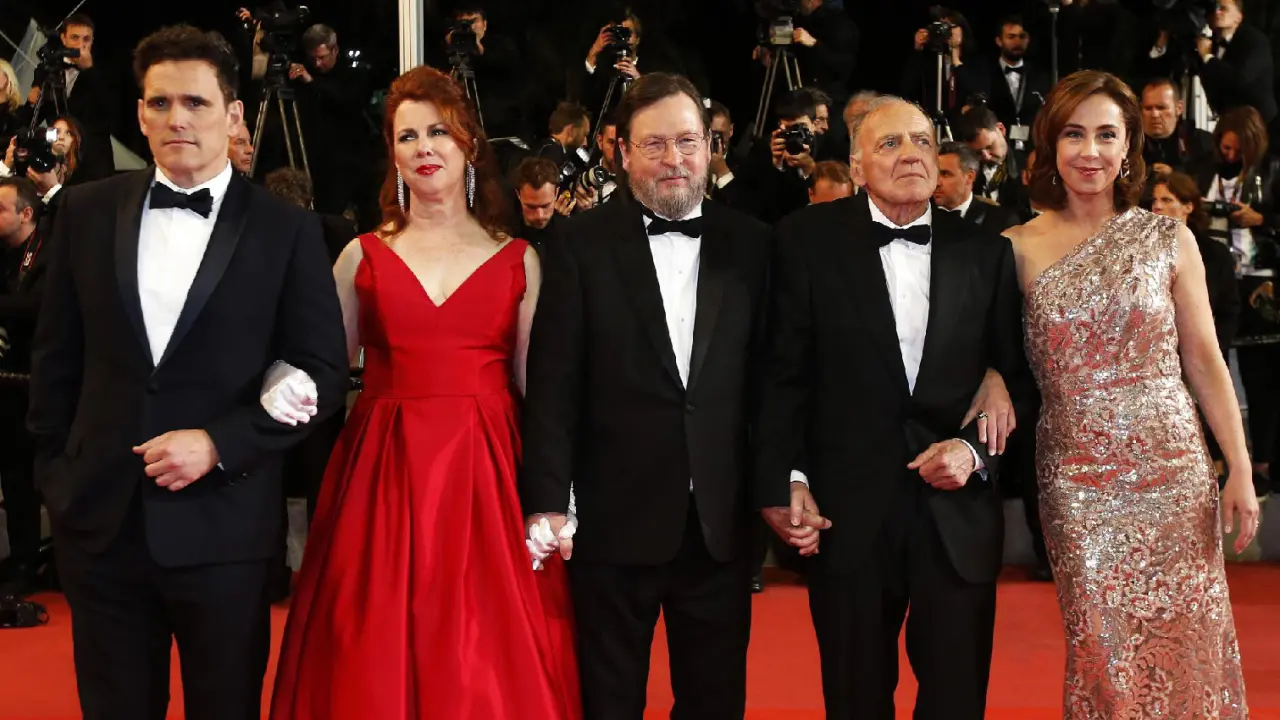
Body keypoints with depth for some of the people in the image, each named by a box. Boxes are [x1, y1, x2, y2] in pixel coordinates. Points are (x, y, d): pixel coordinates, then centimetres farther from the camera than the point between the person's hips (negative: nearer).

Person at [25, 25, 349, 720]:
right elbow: (56, 355, 11)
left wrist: (219, 444, -13)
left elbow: (322, 373, -3)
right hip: (100, 520, 2)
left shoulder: (286, 230, -2)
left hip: (222, 525, -2)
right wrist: (54, 469, 7)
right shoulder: (87, 210, 6)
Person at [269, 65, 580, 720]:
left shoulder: (518, 261, 7)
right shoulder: (363, 257, 7)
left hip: (486, 478, 0)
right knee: (376, 667, 1)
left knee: (489, 663, 1)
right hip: (383, 478, 0)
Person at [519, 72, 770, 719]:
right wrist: (547, 503, -10)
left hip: (720, 521, 2)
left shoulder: (749, 245, 5)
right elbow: (553, 384, -5)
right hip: (615, 519, -2)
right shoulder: (581, 246, -2)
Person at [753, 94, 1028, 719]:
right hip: (847, 512, -1)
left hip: (959, 510, 2)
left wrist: (977, 451, -7)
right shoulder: (808, 241, -1)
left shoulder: (985, 251, 5)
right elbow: (783, 375, 0)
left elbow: (1015, 374, 8)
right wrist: (783, 481, -6)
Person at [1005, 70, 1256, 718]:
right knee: (1102, 651, 2)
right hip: (1077, 479, 0)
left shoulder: (1169, 239, 2)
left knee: (1183, 644, 3)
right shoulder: (1018, 249, 1)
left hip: (1172, 464, 0)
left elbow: (1204, 359, 3)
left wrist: (1240, 469, 0)